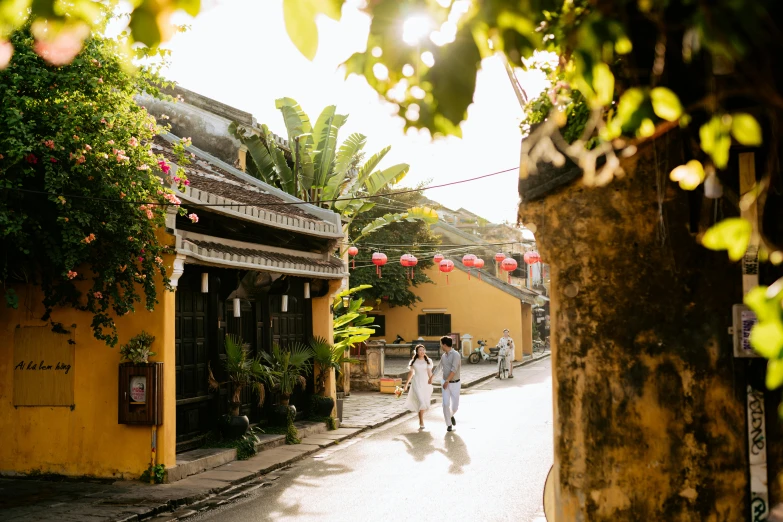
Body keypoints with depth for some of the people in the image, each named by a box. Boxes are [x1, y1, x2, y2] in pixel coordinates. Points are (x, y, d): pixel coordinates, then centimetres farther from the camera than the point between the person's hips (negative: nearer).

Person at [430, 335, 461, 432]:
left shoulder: (456, 355, -16)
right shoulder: (443, 356, 6)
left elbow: (454, 369, -24)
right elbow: (440, 367, 22)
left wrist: (447, 381, -27)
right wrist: (431, 376, 32)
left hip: (455, 384, -4)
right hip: (445, 383, 4)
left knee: (455, 406, -1)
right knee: (446, 404, -9)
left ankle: (451, 415, 34)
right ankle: (449, 424, 4)